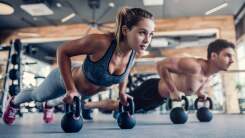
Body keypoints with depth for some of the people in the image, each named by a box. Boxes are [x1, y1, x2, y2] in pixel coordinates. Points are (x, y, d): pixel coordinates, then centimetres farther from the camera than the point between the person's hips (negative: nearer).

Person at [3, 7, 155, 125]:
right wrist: (70, 89, -31)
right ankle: (14, 102, 62)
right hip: (65, 79, -5)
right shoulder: (101, 42, -44)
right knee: (37, 96, 27)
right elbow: (62, 51, -30)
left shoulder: (134, 51, -24)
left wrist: (122, 92, -3)